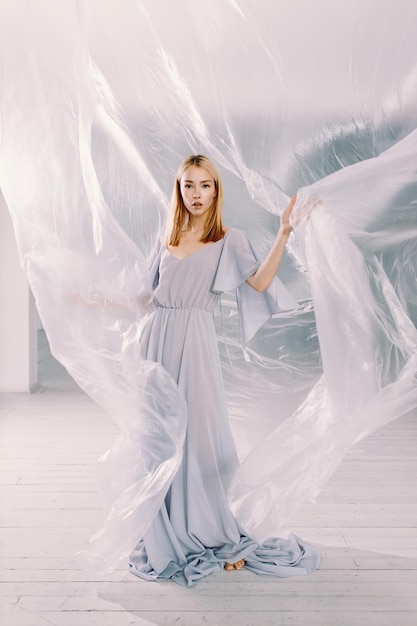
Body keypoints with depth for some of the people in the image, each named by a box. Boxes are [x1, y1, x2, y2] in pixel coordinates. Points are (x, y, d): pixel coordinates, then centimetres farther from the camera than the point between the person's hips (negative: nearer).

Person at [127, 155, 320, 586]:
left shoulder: (228, 240, 4)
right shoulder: (167, 241, 15)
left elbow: (260, 282, -14)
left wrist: (284, 232, -19)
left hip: (194, 344, -4)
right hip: (158, 340, 4)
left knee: (199, 438, -3)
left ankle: (219, 539, 15)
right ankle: (171, 539, 23)